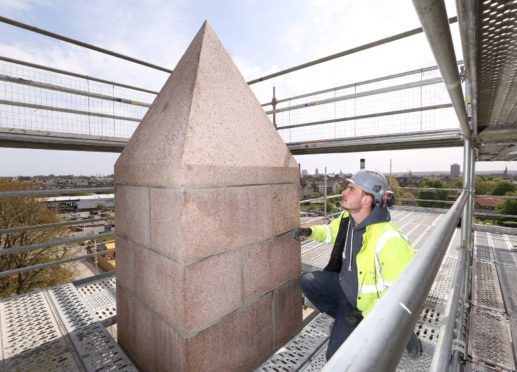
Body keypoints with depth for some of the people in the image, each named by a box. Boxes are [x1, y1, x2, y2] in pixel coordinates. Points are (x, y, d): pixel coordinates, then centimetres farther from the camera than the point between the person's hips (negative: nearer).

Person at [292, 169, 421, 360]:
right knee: (307, 281, -8)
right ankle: (346, 320, 9)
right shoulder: (347, 218, -11)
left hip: (367, 304, -6)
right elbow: (331, 231, 11)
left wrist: (368, 316, -21)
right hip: (344, 285, 7)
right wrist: (310, 231, -9)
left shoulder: (388, 239, -35)